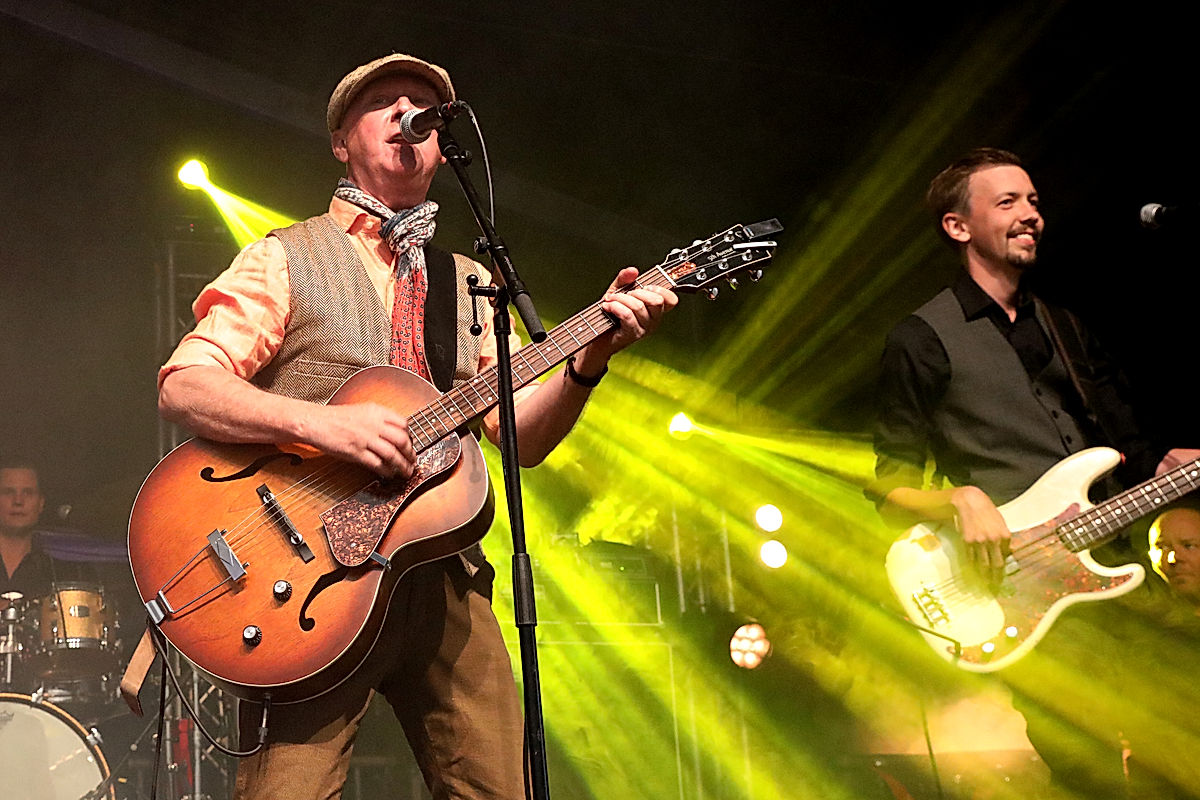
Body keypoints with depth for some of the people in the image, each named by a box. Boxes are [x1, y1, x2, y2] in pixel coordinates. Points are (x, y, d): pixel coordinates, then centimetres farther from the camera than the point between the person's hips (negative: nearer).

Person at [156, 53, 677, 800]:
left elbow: (524, 435, 12)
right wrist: (322, 422, -20)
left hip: (443, 580, 4)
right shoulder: (286, 259, 6)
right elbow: (183, 384, -5)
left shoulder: (468, 283, 20)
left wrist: (588, 358, -7)